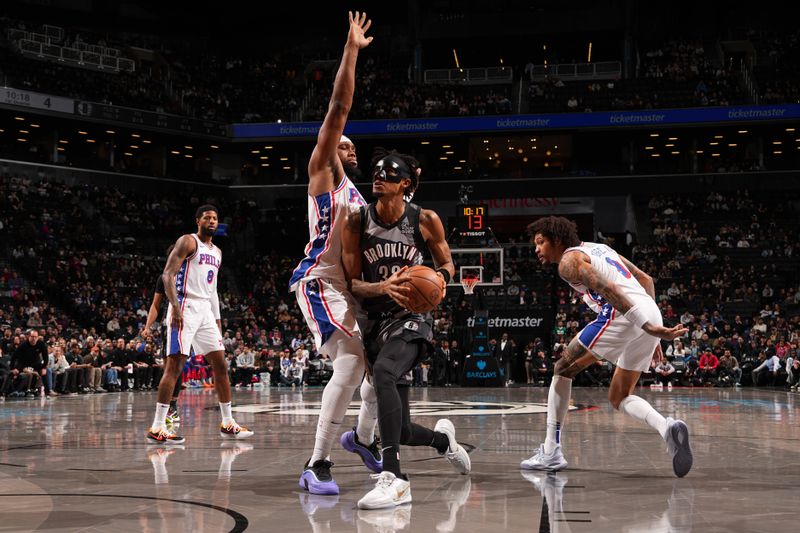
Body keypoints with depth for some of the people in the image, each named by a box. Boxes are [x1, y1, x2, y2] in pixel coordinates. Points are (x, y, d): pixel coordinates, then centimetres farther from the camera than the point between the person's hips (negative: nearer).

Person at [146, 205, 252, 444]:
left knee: (220, 364, 8)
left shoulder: (217, 252, 20)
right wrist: (175, 306, -25)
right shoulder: (188, 242, -5)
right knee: (175, 365, -12)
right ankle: (157, 428, -13)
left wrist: (218, 320, 20)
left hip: (206, 311, 8)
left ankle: (227, 424, 17)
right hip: (185, 306, -8)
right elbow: (168, 274, -14)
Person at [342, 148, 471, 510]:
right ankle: (442, 438, 46)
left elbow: (447, 264, 9)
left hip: (411, 318, -3)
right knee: (402, 431, 7)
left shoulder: (425, 220, -6)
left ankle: (394, 477, -39)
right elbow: (351, 282, -4)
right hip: (376, 321, 3)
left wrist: (440, 277, -15)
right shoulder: (357, 222, -5)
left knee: (383, 373, -38)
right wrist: (383, 287, -24)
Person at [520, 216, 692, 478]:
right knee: (618, 397, 19)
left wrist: (648, 327, -21)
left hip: (622, 315, -8)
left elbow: (607, 288, -13)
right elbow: (646, 280, 28)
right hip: (651, 312, 8)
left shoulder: (569, 260, 3)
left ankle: (551, 452, 7)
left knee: (563, 370, 10)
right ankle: (667, 428, -9)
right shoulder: (599, 248, 30)